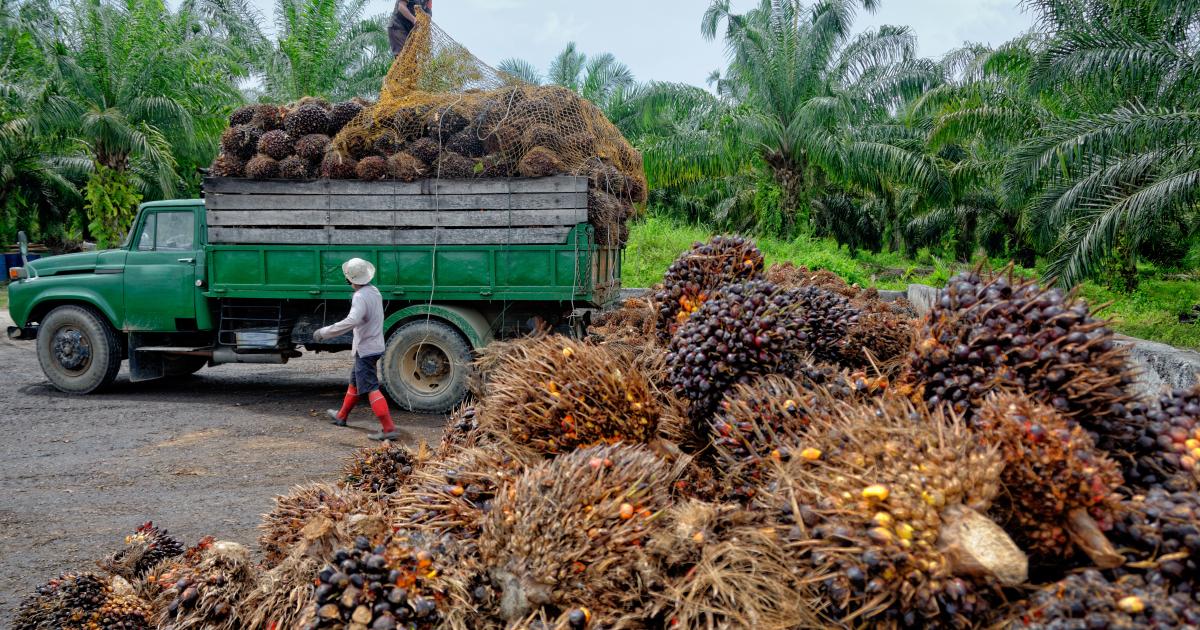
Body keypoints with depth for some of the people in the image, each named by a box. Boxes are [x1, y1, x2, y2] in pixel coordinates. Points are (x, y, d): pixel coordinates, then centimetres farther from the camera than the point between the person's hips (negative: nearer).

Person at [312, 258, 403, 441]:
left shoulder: (360, 297, -23)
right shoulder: (374, 291, 7)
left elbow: (351, 321, -37)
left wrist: (324, 332, -33)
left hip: (365, 349, -10)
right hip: (375, 345, 10)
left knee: (371, 388, -10)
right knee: (355, 381, 24)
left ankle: (389, 429, -15)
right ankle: (341, 416, 41)